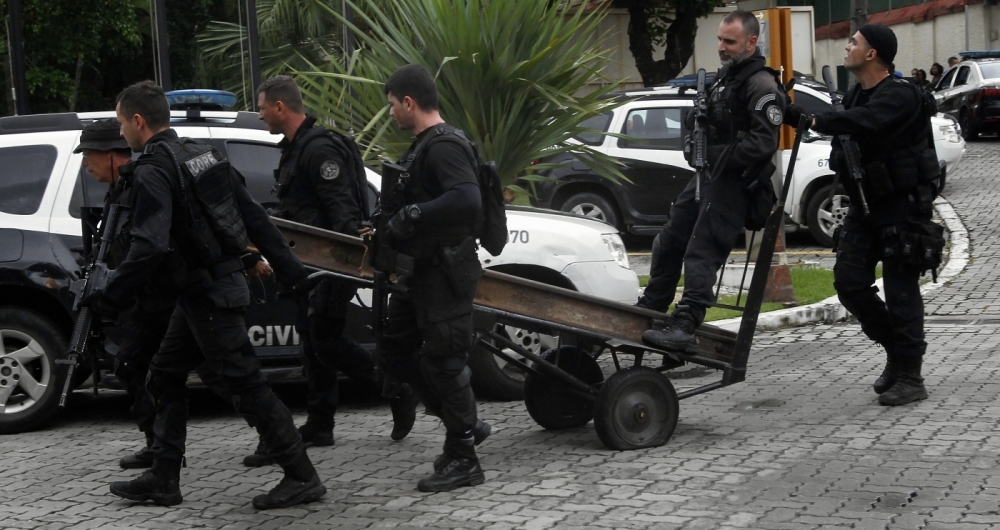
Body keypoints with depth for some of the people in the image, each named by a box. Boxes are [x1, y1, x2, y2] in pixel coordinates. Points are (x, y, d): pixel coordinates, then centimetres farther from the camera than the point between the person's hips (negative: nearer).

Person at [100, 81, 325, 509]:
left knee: (245, 384, -5)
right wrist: (288, 268, 16)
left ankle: (302, 477, 0)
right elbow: (253, 216, 13)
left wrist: (109, 298, -19)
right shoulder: (201, 153, 12)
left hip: (207, 293, -10)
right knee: (165, 377, 16)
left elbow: (149, 247, -27)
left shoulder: (153, 171, -16)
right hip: (223, 280, 10)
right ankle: (163, 480, 21)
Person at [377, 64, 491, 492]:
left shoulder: (445, 147, -18)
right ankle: (464, 424, 23)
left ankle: (462, 461, 7)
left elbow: (467, 201, -32)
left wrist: (411, 216, -27)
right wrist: (387, 228, 9)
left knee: (442, 362, -4)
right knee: (394, 352, 15)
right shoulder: (424, 146, 15)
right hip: (421, 273, 11)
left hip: (445, 274, -11)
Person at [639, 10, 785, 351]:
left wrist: (717, 157, -21)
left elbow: (763, 143, -24)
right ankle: (649, 309, 28)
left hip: (732, 182, -10)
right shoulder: (725, 76, 18)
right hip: (706, 176, 10)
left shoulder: (762, 86, -15)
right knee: (669, 242, 15)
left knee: (701, 253, -16)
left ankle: (685, 327, -20)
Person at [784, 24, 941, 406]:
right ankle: (896, 350, 22)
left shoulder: (900, 96, -18)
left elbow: (863, 121, -35)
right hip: (864, 205, 8)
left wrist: (815, 121, -28)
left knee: (900, 292, -4)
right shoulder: (857, 95, 11)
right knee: (850, 283, 4)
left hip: (901, 206, -8)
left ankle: (910, 378, 4)